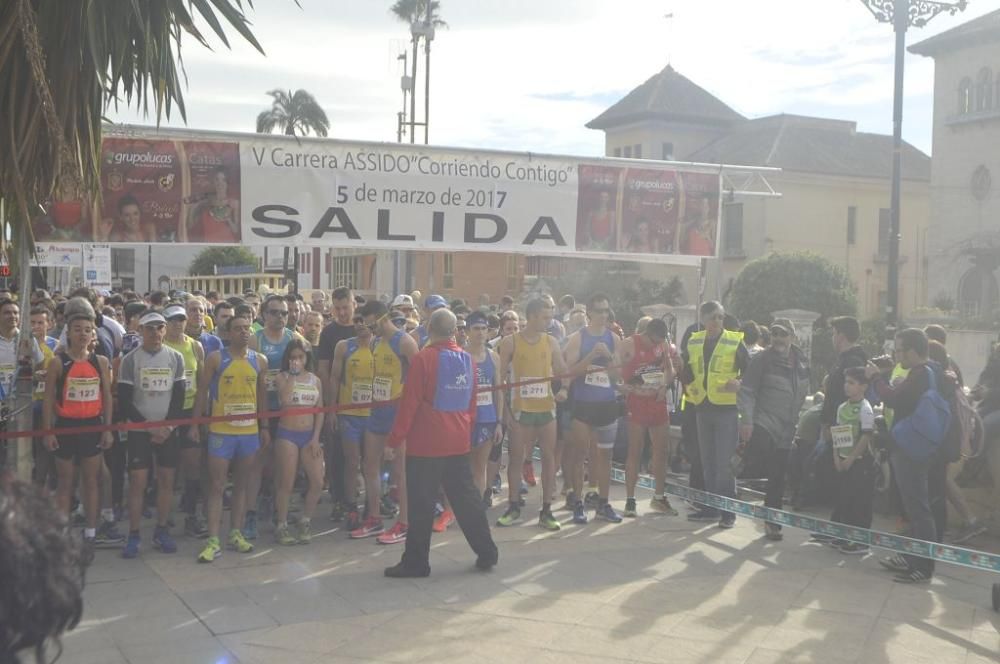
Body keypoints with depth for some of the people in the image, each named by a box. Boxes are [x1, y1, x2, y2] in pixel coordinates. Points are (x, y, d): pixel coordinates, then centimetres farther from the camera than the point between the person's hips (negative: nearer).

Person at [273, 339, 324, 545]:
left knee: (317, 482, -3)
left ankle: (305, 522, 15)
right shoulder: (283, 377, 0)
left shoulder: (315, 380, 10)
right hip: (287, 434, -3)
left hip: (309, 435, 3)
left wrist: (316, 438, -1)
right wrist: (292, 375, -14)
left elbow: (320, 411, 8)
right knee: (286, 483, -1)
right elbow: (284, 400, -19)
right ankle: (282, 526, 11)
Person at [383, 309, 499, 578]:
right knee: (466, 497, 14)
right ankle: (486, 553, 18)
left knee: (421, 504, 1)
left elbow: (409, 402, -13)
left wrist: (395, 439, -7)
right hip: (458, 443, 6)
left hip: (425, 444, -6)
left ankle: (416, 561, 7)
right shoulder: (467, 360, 6)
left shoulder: (423, 359, -12)